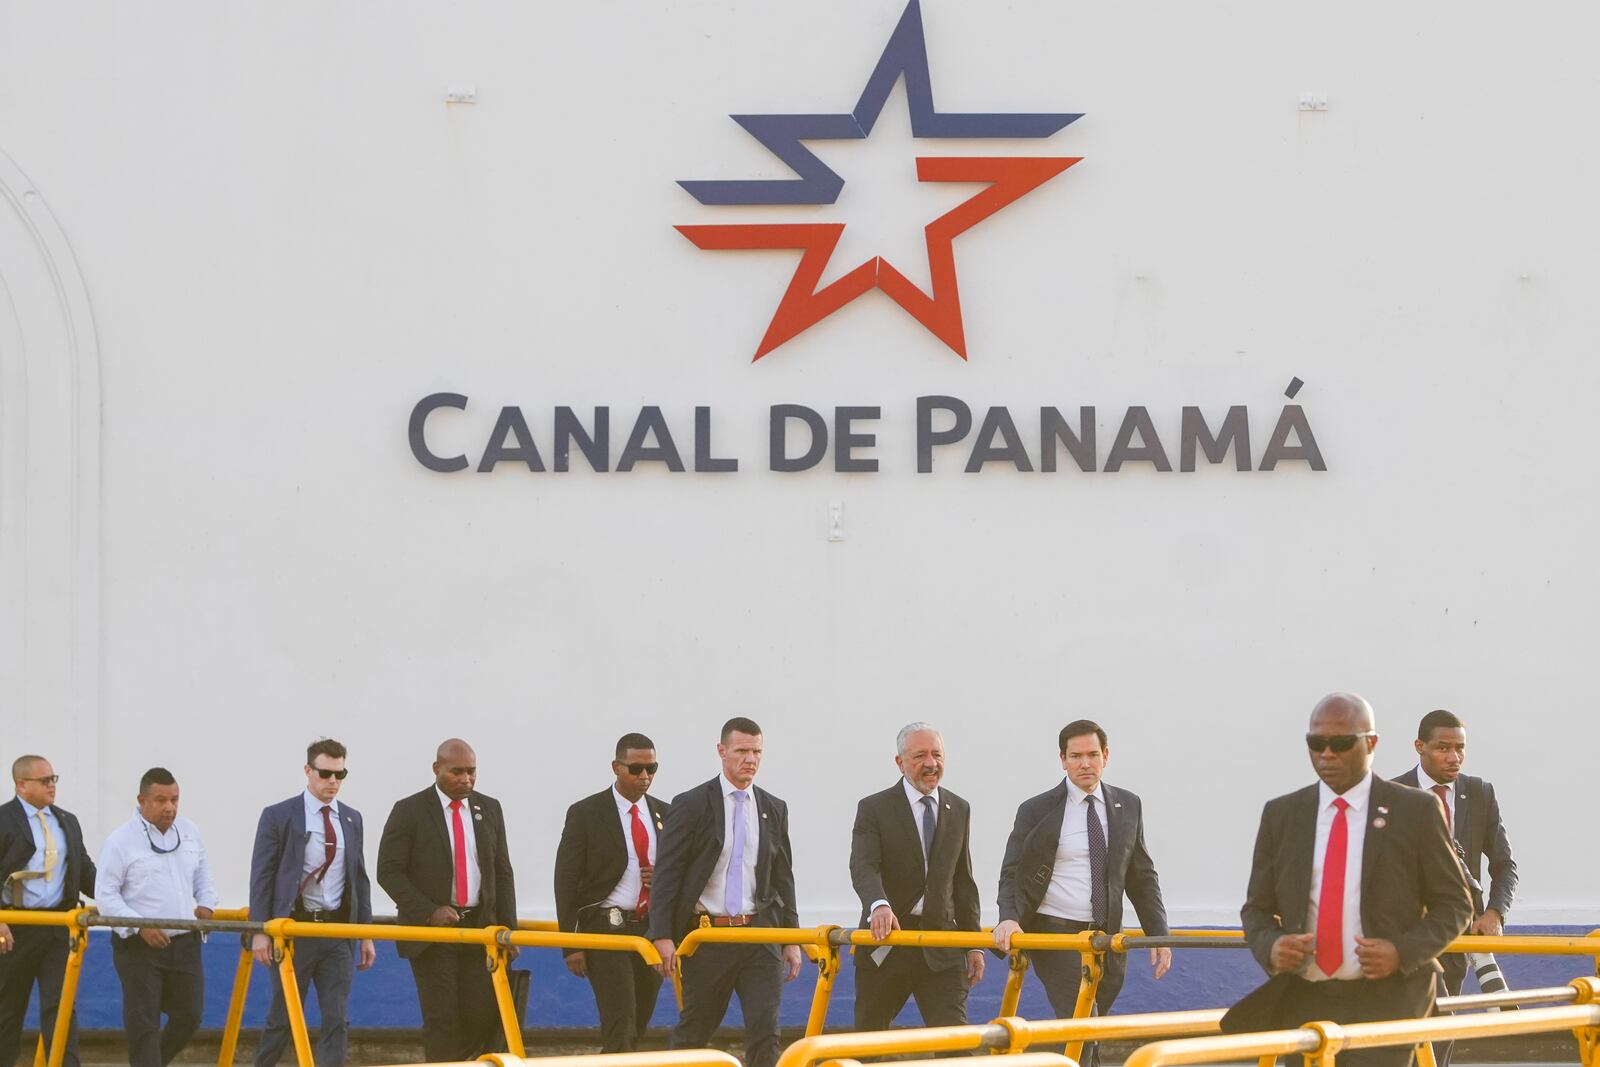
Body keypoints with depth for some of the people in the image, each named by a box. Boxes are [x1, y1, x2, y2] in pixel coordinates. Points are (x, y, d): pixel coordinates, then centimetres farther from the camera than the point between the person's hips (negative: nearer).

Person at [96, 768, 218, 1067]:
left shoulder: (189, 832, 7)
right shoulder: (121, 840, -9)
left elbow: (202, 874, 23)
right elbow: (105, 895, -9)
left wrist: (206, 902, 4)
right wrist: (140, 927, -19)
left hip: (184, 942, 5)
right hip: (138, 946, -5)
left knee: (188, 1017, 7)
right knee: (143, 1025, -2)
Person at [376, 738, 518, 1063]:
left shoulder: (489, 809, 11)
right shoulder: (409, 811, -3)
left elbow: (502, 873, 13)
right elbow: (389, 872, -5)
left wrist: (507, 928, 4)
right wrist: (430, 912, -16)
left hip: (481, 927, 4)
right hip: (431, 929, -4)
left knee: (484, 1016, -4)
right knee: (442, 1018, -6)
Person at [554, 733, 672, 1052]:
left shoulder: (665, 814, 10)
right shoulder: (585, 814, -4)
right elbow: (566, 882, -5)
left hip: (653, 930, 5)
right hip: (606, 929, -5)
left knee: (637, 1027, 9)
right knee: (620, 1028, -14)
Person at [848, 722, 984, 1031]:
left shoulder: (959, 810, 12)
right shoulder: (874, 809, -2)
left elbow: (964, 882, 16)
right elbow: (863, 868, -17)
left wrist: (973, 945, 11)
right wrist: (879, 905, -39)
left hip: (941, 949, 2)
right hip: (886, 940, -2)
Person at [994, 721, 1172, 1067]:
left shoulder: (1128, 807, 8)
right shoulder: (1036, 811, -3)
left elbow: (1142, 878, 14)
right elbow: (1013, 875, -4)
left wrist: (1159, 934, 6)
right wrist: (1010, 919, -24)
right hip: (1054, 934, -4)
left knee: (1090, 1036, 8)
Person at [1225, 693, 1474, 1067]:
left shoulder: (1415, 811, 1)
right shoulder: (1281, 815, 10)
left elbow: (1455, 904, 5)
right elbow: (1257, 908, 15)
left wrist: (1403, 952, -13)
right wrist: (1270, 948, -9)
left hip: (1386, 1002, -3)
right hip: (1303, 1004, 4)